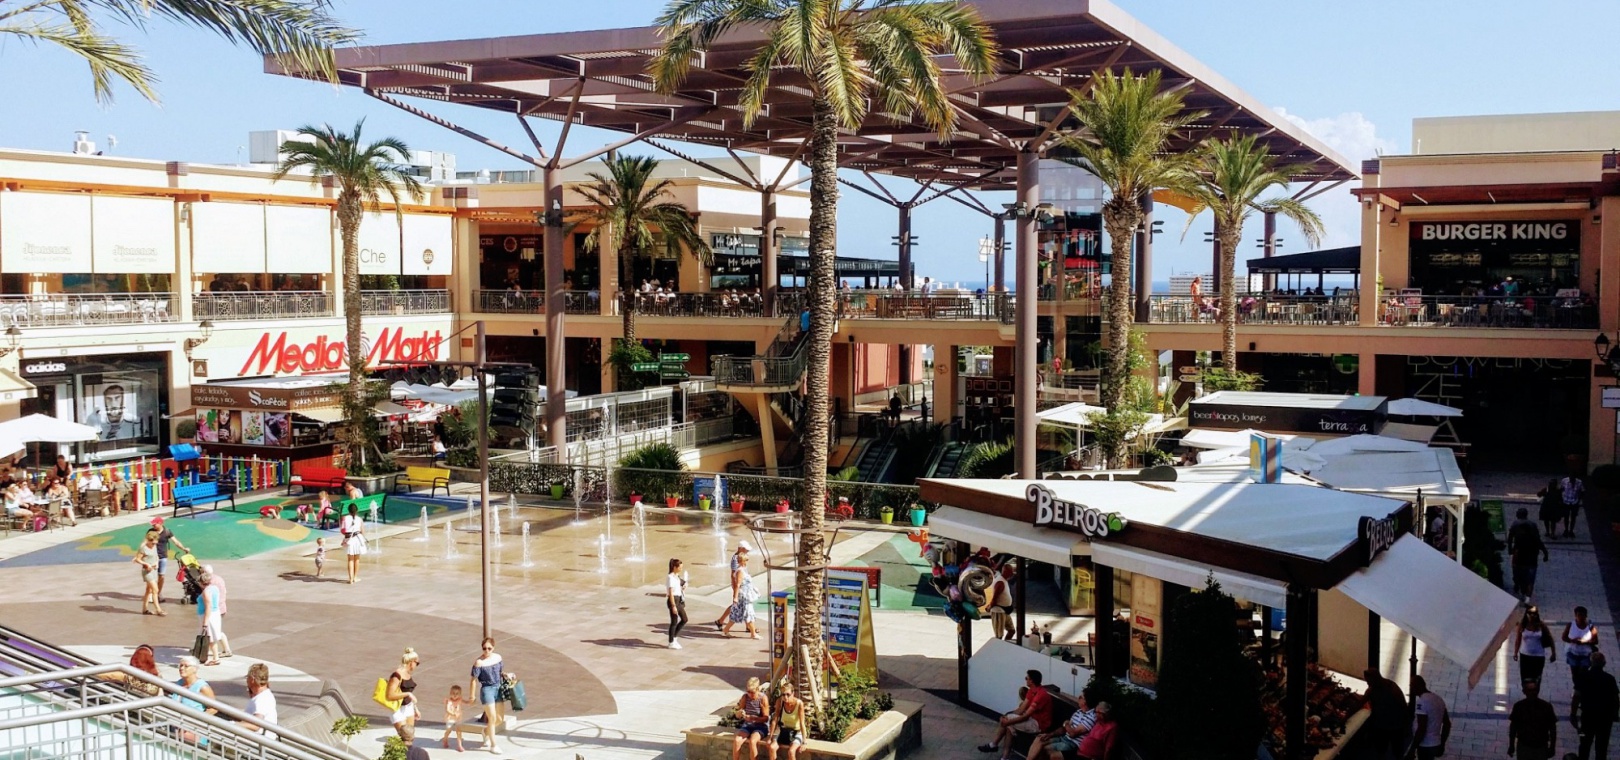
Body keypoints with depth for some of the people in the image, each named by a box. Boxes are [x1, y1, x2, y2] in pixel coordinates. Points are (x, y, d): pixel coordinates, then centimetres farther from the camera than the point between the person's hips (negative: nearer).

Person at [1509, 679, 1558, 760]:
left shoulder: (1546, 707, -10)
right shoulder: (1519, 706, -8)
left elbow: (1552, 728, -1)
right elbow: (1513, 727, 1)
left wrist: (1552, 747, -1)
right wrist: (1511, 746, 3)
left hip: (1541, 747, 0)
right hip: (1523, 747, 0)